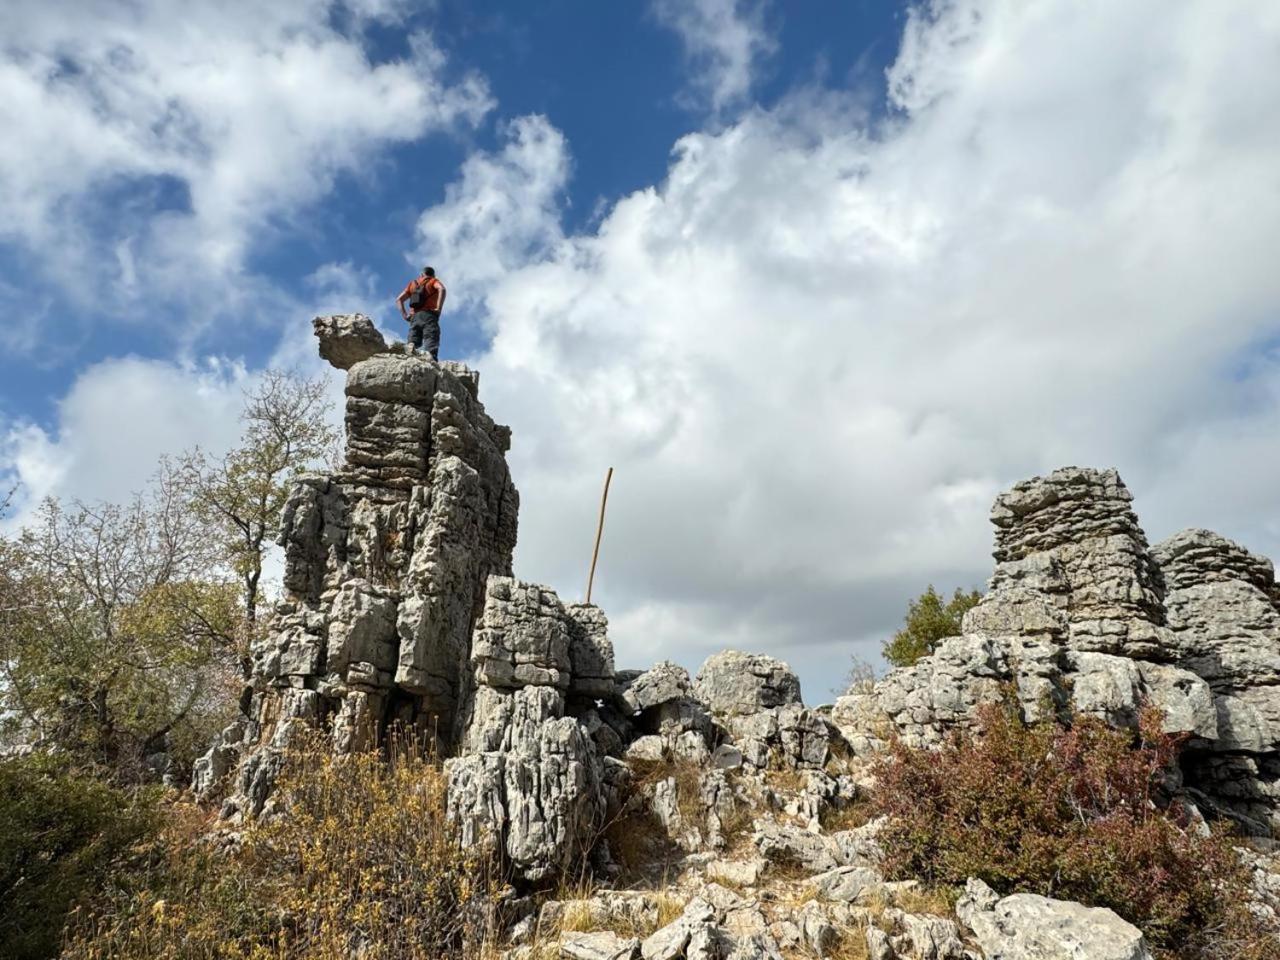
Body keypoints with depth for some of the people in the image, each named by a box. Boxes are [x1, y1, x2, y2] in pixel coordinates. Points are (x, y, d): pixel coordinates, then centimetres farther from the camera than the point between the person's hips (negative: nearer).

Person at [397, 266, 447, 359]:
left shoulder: (413, 283, 29)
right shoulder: (433, 281, 16)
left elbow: (399, 299, 22)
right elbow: (442, 289, -9)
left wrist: (404, 315, 14)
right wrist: (439, 308, -11)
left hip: (414, 318, 4)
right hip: (428, 316, -4)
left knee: (412, 346, -2)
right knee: (431, 347, -18)